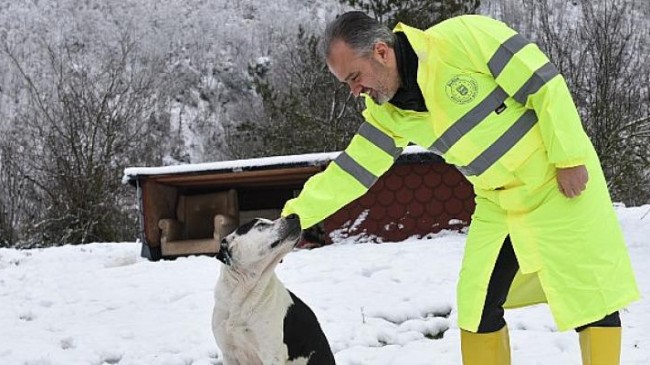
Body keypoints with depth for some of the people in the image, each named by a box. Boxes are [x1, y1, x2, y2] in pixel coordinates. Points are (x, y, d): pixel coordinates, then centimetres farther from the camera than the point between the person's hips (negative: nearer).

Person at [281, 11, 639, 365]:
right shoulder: (388, 114, -4)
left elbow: (545, 84, -21)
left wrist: (569, 158, -19)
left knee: (590, 296, -2)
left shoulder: (463, 37, -24)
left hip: (562, 181, -6)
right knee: (477, 306, 2)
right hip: (498, 203, 6)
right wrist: (296, 214, -7)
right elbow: (350, 171, 1)